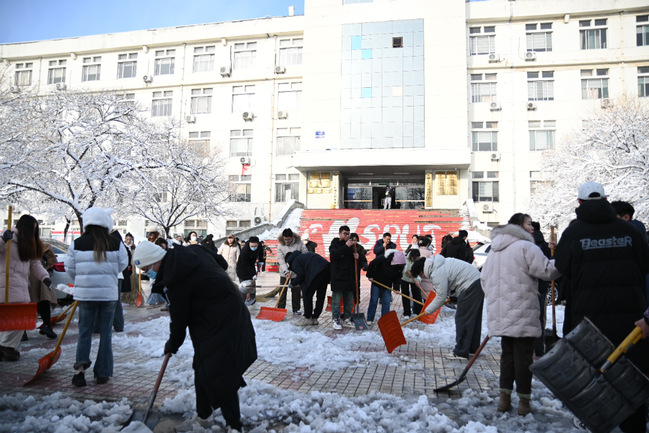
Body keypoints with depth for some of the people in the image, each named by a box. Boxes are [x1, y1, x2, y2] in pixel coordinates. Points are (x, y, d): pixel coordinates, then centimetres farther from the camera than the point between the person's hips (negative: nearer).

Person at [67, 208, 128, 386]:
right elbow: (123, 264, 6)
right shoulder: (116, 243, -4)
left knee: (84, 331, 12)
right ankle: (102, 373, 14)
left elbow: (70, 269, 4)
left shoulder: (77, 243, -4)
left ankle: (81, 366, -3)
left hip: (85, 293, 0)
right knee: (106, 333, 9)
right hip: (109, 293, 0)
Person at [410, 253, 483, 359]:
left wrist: (428, 310, -3)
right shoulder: (438, 264, 14)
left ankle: (461, 352, -1)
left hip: (470, 286, -11)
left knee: (462, 319, -5)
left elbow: (441, 297, -15)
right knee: (473, 318, 18)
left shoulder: (437, 274, -18)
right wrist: (453, 296, 18)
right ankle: (473, 348, 29)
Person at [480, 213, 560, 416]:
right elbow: (547, 270, -14)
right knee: (523, 355, 2)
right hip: (522, 314, -7)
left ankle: (504, 398, 19)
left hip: (500, 314, 7)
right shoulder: (525, 247, -12)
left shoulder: (494, 250, 15)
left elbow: (484, 279, 17)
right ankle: (524, 401, 10)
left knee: (507, 353, 15)